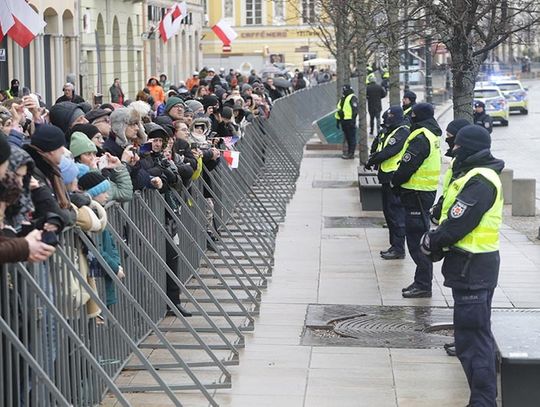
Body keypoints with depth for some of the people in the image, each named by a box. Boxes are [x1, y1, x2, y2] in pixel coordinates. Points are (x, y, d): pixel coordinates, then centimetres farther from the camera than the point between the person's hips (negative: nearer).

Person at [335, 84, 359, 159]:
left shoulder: (352, 98, -8)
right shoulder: (342, 98, 19)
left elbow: (355, 109, -16)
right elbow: (339, 109, 25)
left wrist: (352, 119, -21)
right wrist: (337, 121, 23)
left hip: (349, 121, -9)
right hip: (343, 121, 9)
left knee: (351, 137, -5)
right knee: (347, 138, 14)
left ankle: (351, 154, -4)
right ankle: (349, 152, 20)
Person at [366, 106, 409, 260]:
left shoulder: (402, 132, -16)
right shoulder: (387, 131, 14)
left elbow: (388, 152, -21)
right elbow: (376, 146, 20)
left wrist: (371, 162, -8)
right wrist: (374, 157, 0)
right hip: (387, 177, 10)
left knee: (396, 213, -7)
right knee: (388, 211, 16)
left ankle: (399, 249, -3)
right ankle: (394, 245, 25)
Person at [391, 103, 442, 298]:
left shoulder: (421, 138, -19)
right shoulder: (432, 135, 13)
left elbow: (407, 166, -20)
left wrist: (395, 181, -3)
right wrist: (399, 181, 11)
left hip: (417, 194, -10)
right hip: (427, 192, 10)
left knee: (416, 240, -6)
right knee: (420, 239, 15)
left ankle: (423, 285, -3)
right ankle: (422, 282, 22)